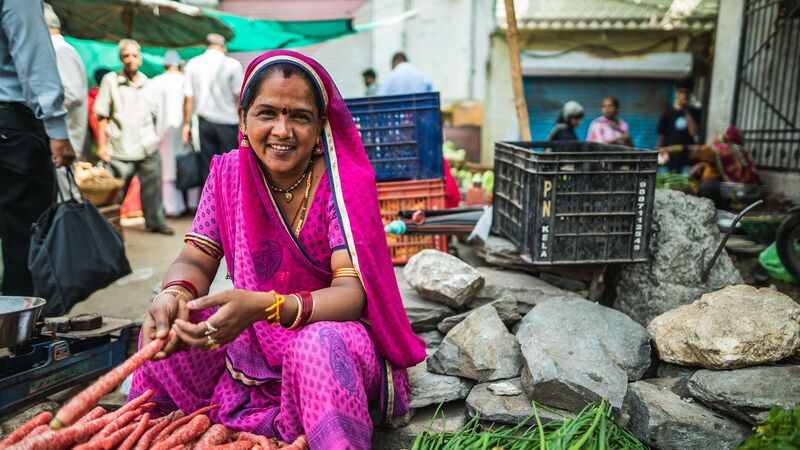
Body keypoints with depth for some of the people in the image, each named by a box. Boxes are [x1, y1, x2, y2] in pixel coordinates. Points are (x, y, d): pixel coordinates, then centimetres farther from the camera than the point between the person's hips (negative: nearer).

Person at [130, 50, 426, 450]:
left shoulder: (343, 181, -18)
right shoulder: (228, 173, -4)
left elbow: (352, 292, -25)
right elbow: (196, 260, -4)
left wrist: (265, 306, -42)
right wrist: (175, 293, -28)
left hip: (332, 332, -4)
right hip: (251, 342, 5)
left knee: (319, 345, -36)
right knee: (165, 326, -13)